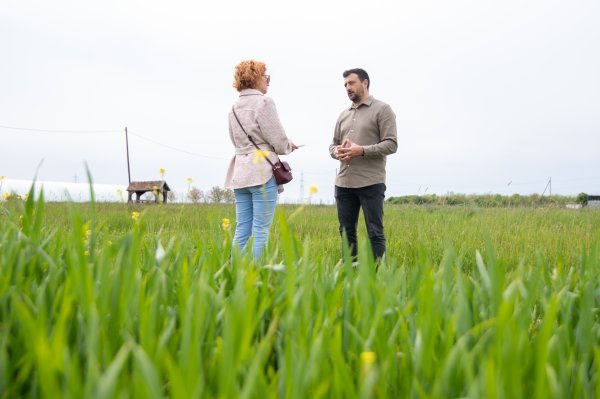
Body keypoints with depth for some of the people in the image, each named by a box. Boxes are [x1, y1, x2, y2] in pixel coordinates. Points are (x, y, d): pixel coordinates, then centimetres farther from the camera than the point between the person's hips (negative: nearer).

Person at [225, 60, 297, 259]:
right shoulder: (264, 102, -8)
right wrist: (288, 146, 12)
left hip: (241, 173, 7)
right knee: (261, 231, -3)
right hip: (262, 172, -7)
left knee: (242, 230, 9)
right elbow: (278, 141, -11)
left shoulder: (235, 107, 15)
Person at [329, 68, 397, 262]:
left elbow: (391, 144, -8)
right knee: (346, 231, 10)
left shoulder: (382, 109, 0)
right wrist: (337, 152, -4)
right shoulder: (344, 114, 19)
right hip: (344, 182, 6)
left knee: (375, 232, -3)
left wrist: (362, 150, -20)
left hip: (371, 182, -6)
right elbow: (333, 144, 21)